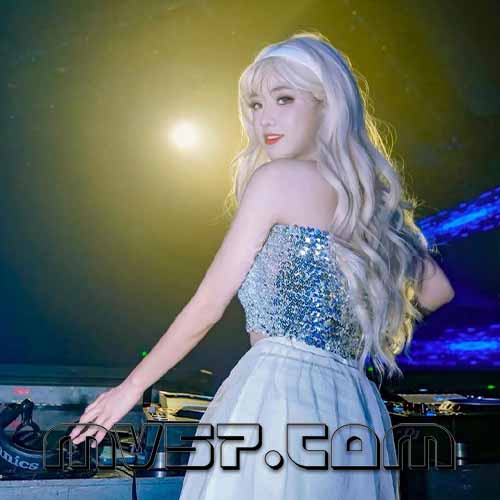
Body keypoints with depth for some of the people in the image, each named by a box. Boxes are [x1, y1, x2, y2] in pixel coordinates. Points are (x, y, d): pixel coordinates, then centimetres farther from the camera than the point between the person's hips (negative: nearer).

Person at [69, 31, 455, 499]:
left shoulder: (277, 178, -6)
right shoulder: (371, 193, 14)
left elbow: (208, 305, -5)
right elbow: (437, 290, 22)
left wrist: (132, 385, 6)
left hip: (280, 392, -7)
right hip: (353, 407, 8)